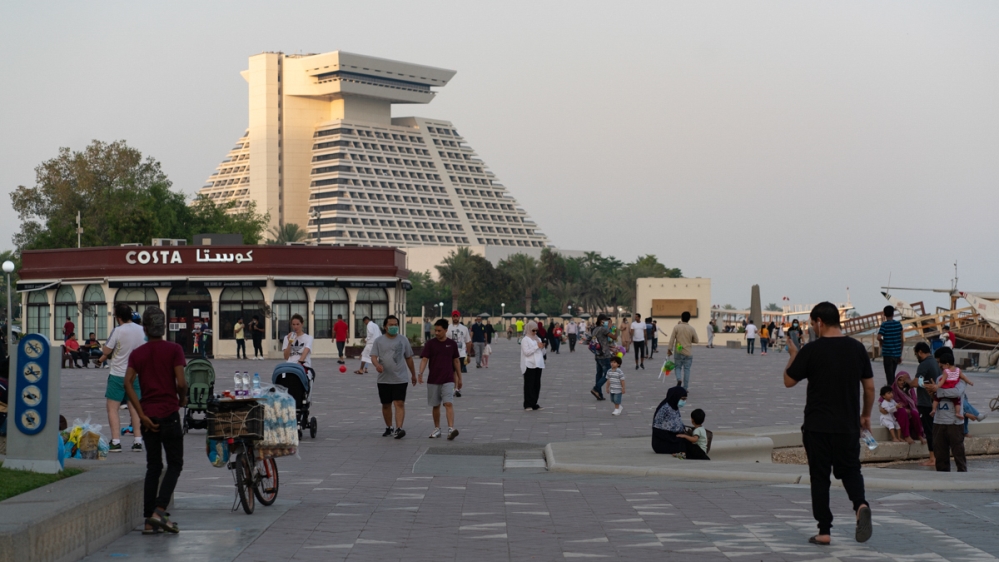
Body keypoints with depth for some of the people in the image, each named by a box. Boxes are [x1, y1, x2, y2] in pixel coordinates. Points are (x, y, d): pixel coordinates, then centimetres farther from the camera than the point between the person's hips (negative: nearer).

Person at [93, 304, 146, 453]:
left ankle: (115, 442, -3)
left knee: (112, 408, 3)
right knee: (134, 408, 11)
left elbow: (106, 351, -12)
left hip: (118, 375, -5)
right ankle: (138, 441, 8)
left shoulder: (118, 331, -17)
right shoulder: (141, 330, -1)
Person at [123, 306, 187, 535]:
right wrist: (183, 399, 7)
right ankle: (159, 511, -13)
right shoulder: (173, 350, -4)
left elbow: (128, 383, -5)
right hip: (169, 414, -4)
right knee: (174, 465, 5)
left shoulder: (137, 353, 6)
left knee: (153, 467, 11)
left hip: (148, 416, 4)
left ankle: (149, 520, 7)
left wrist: (142, 415, -6)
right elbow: (181, 382, -14)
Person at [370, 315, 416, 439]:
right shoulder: (379, 341, 4)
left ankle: (399, 428, -20)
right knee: (386, 405, 11)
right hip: (384, 379, 1)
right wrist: (377, 364, -29)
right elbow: (373, 357, -6)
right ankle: (389, 428, 26)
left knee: (399, 404, -13)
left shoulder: (403, 340, 8)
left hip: (401, 379, -1)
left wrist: (413, 374, 18)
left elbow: (409, 358, 14)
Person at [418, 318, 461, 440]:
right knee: (435, 406, 9)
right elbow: (424, 359, -9)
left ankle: (451, 429, -23)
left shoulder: (452, 344, 3)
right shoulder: (430, 344, -1)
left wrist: (459, 378, 14)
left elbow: (456, 361, 12)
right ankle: (437, 429, 22)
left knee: (448, 403, -15)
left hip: (448, 380, -1)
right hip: (433, 380, 1)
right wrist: (420, 373, -25)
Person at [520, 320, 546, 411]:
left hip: (538, 365, 7)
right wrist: (537, 346, -15)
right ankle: (528, 405, -4)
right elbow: (526, 352, -15)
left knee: (537, 385, 6)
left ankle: (534, 404, 12)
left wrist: (542, 347, -2)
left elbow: (543, 353, 20)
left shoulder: (538, 339, 17)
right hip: (529, 365, -7)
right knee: (529, 385, -6)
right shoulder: (525, 340, -3)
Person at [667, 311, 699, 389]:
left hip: (678, 352, 0)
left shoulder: (676, 327, -8)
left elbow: (672, 339, -8)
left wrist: (669, 349, 0)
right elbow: (696, 340, 3)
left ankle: (678, 379, -14)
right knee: (687, 369, 7)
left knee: (677, 367, 14)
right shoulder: (692, 329, -5)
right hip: (688, 353, 0)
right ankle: (685, 388, 6)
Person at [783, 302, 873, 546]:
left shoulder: (811, 350, -11)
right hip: (849, 425, 3)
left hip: (817, 426, -3)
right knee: (850, 469, 16)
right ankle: (860, 504, -13)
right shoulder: (857, 348, 1)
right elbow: (869, 386, 7)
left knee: (820, 476, 6)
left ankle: (824, 531, 6)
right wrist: (866, 415, 21)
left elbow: (789, 381, -1)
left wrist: (793, 356, 14)